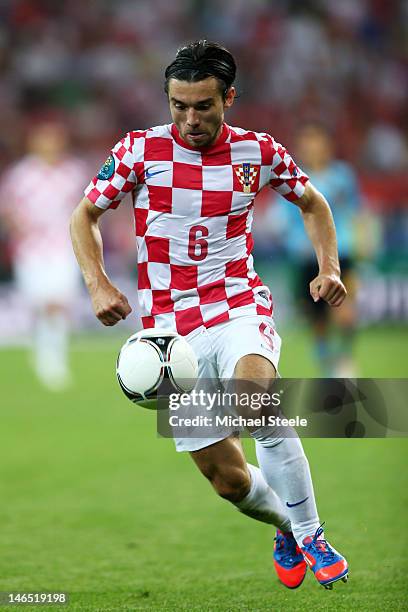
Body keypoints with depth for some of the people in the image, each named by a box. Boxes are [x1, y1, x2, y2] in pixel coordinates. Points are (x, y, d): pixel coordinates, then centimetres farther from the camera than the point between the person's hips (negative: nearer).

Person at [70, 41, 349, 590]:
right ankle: (286, 525, 33)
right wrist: (98, 283, -8)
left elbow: (312, 203, 19)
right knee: (228, 479, -2)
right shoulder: (141, 150, -4)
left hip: (240, 308, -1)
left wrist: (329, 266, 5)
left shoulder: (259, 152, 0)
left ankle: (309, 534, -21)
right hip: (171, 327, 1)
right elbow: (85, 215, 7)